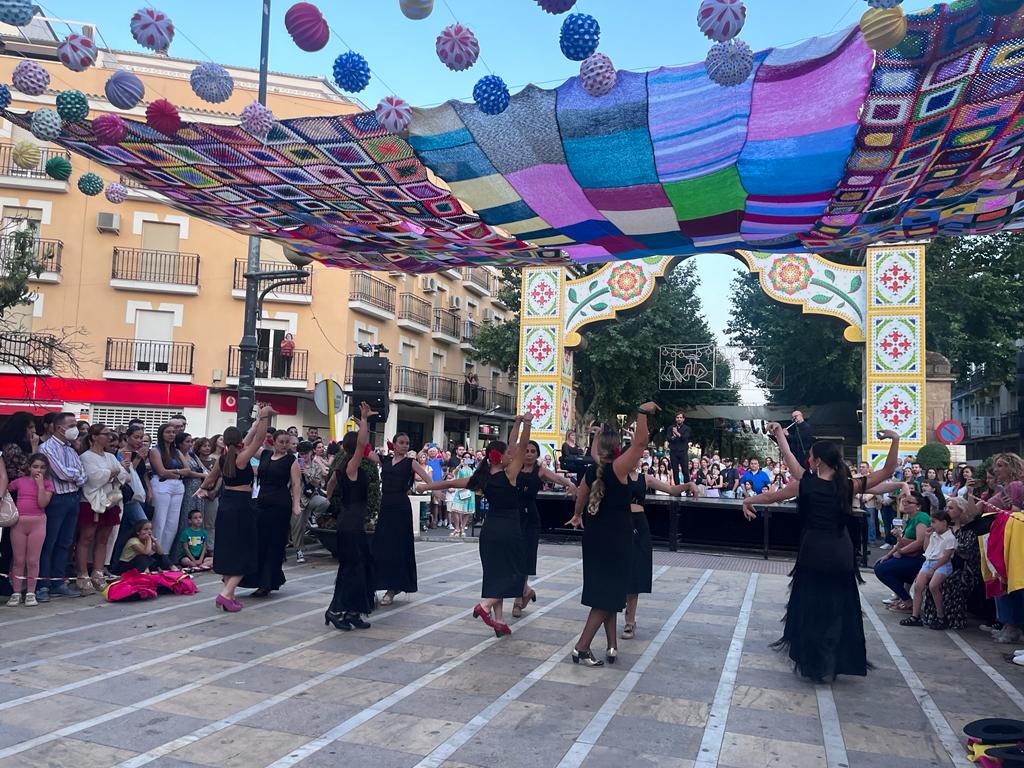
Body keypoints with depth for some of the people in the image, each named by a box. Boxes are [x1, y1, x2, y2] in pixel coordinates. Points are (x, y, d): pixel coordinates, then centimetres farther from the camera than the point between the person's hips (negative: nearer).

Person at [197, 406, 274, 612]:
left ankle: (228, 592, 21)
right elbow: (259, 439, -19)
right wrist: (264, 416, -16)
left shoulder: (222, 459, 6)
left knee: (228, 549, 15)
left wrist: (203, 488, 45)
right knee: (242, 551, -1)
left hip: (225, 505, 7)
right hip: (241, 506, -7)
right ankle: (226, 593, -13)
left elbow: (211, 477, 25)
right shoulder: (242, 458, -14)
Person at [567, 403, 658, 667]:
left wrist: (577, 516, 40)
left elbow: (580, 498, 21)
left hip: (595, 536, 7)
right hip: (616, 538, -7)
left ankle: (612, 647, 17)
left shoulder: (592, 472, 3)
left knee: (605, 591, 14)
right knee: (607, 595, 0)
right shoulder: (617, 468, -16)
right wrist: (643, 412, -18)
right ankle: (582, 647, -3)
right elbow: (640, 442, -25)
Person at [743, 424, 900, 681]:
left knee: (811, 605, 10)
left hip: (814, 552, -2)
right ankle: (835, 662, 18)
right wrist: (895, 441, -5)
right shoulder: (848, 486, -4)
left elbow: (773, 496, 5)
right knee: (839, 607, 13)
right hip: (841, 553, 2)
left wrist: (749, 500, 21)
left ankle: (812, 661, 16)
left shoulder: (806, 484, -9)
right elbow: (887, 472, 1)